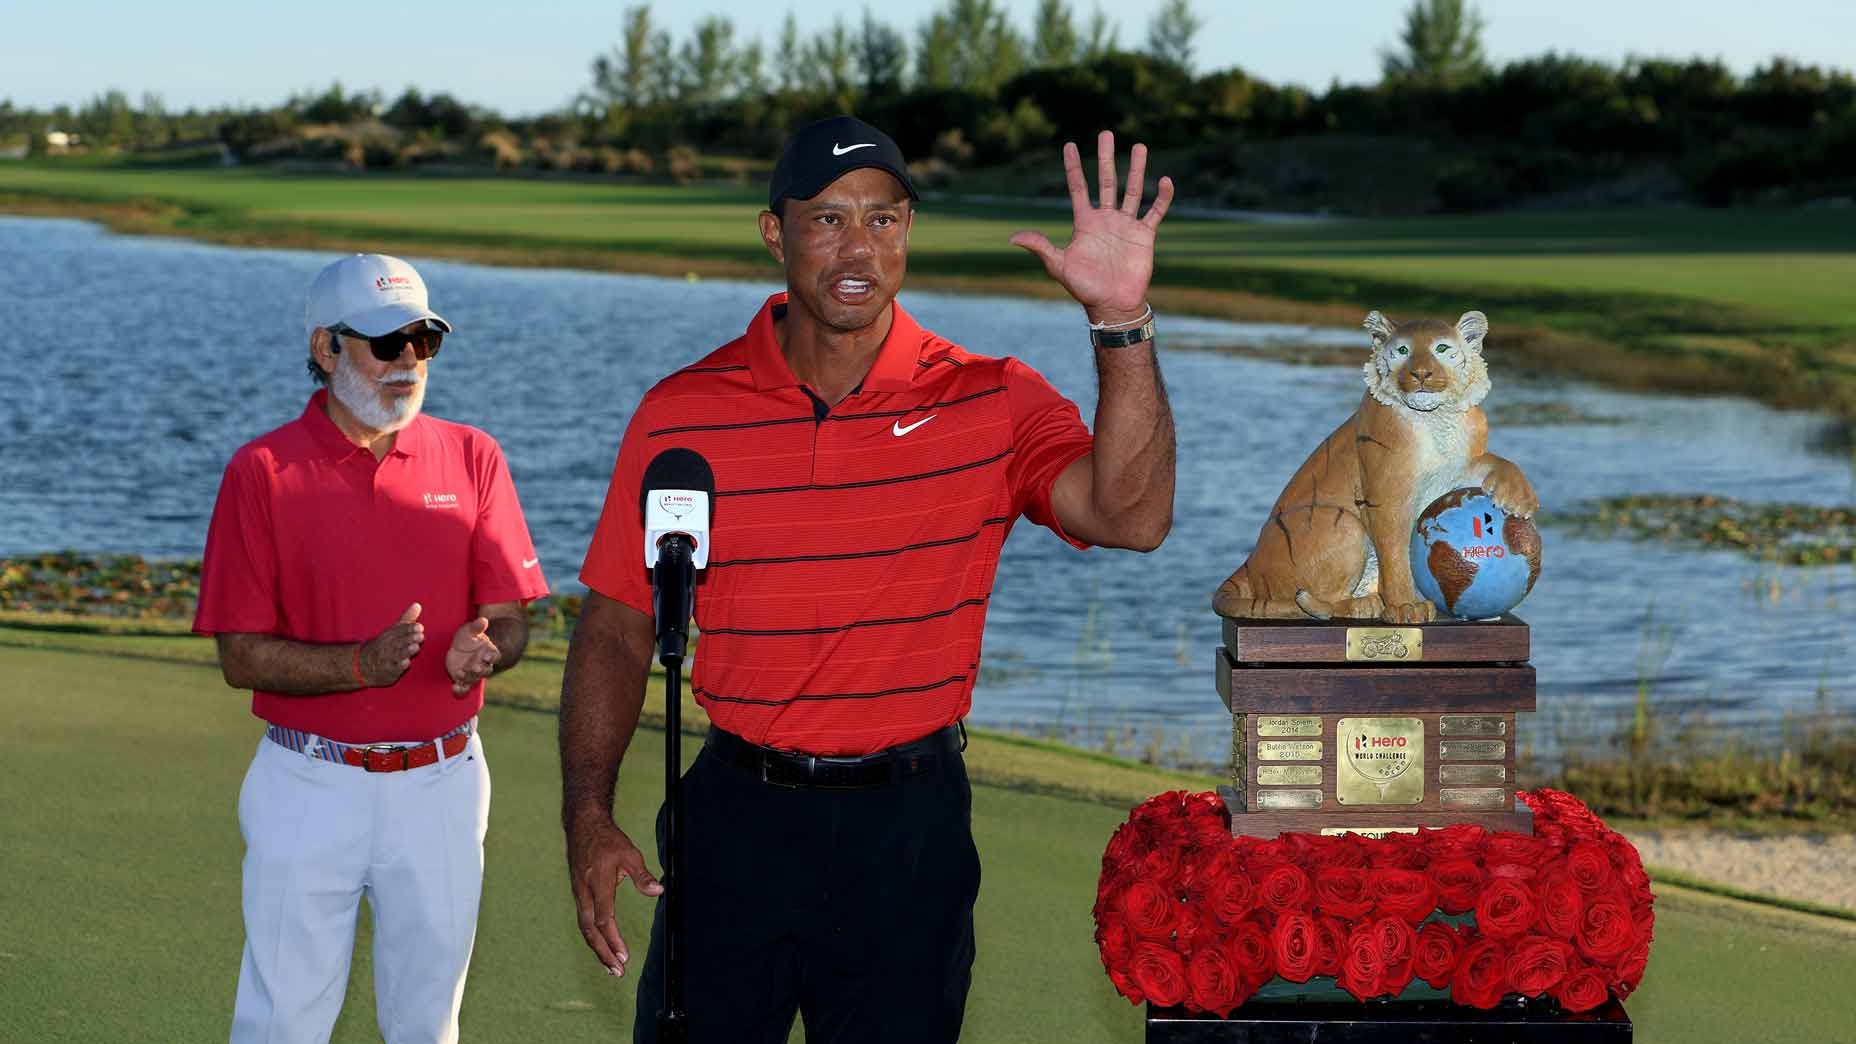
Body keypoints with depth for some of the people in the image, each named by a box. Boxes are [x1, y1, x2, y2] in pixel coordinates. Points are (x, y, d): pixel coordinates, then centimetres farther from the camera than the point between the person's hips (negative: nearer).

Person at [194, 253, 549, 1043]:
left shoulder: (471, 458, 4)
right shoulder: (263, 471, -5)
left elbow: (509, 616, 4)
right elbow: (243, 657, -8)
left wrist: (484, 650, -20)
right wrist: (362, 664, -24)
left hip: (441, 783, 3)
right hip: (311, 789, -2)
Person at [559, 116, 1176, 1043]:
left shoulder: (991, 403, -4)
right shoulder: (681, 414, -1)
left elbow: (1130, 515, -20)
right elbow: (616, 626, 3)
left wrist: (1122, 323, -29)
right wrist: (587, 813, -7)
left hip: (907, 826, -1)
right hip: (734, 816, 1)